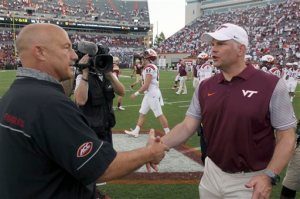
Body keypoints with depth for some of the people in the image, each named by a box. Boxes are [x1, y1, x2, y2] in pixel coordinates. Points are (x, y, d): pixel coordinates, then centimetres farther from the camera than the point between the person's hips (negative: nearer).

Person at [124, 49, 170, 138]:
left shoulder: (149, 68, -19)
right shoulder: (152, 67, 11)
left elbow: (146, 85, -21)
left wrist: (136, 93, -14)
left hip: (152, 94, -10)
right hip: (149, 94, 10)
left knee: (159, 115, -2)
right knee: (142, 113, 13)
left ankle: (168, 133, 8)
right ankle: (135, 132, 20)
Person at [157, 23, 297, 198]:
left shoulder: (271, 86, -13)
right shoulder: (205, 87, 1)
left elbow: (286, 137, -10)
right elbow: (187, 126, -1)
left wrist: (270, 176, -20)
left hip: (250, 181, -4)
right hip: (212, 174, 5)